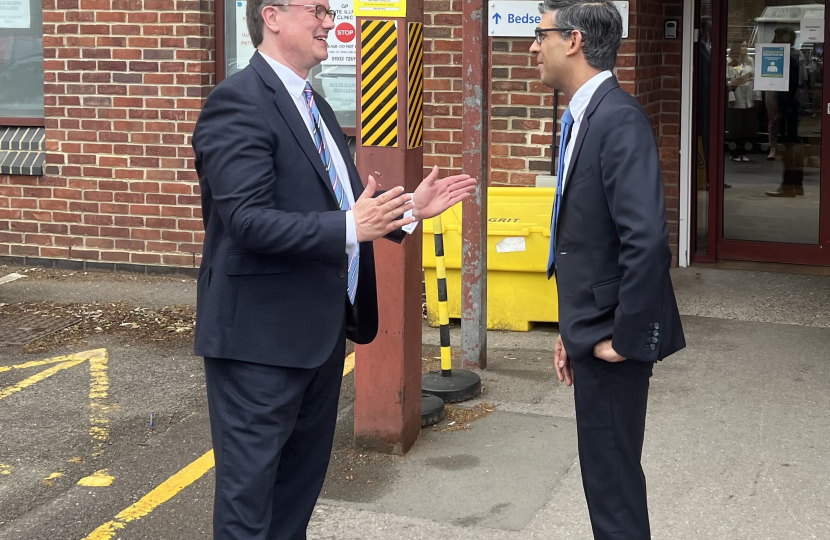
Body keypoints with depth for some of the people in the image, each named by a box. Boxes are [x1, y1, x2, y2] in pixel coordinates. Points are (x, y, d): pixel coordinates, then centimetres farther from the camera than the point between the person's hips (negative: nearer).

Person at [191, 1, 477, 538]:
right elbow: (249, 220, -25)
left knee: (302, 478, 19)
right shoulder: (239, 101, -16)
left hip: (320, 328, 10)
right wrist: (350, 228, -33)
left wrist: (408, 207, 7)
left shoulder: (314, 105, 15)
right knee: (249, 487, 0)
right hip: (263, 334, -9)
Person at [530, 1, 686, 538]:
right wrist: (574, 329, 15)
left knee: (612, 479, 1)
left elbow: (647, 240, -28)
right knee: (607, 474, 19)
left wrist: (624, 338, -21)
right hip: (593, 333, 9)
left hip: (613, 339, -9)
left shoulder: (619, 119, -20)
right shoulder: (585, 116, 10)